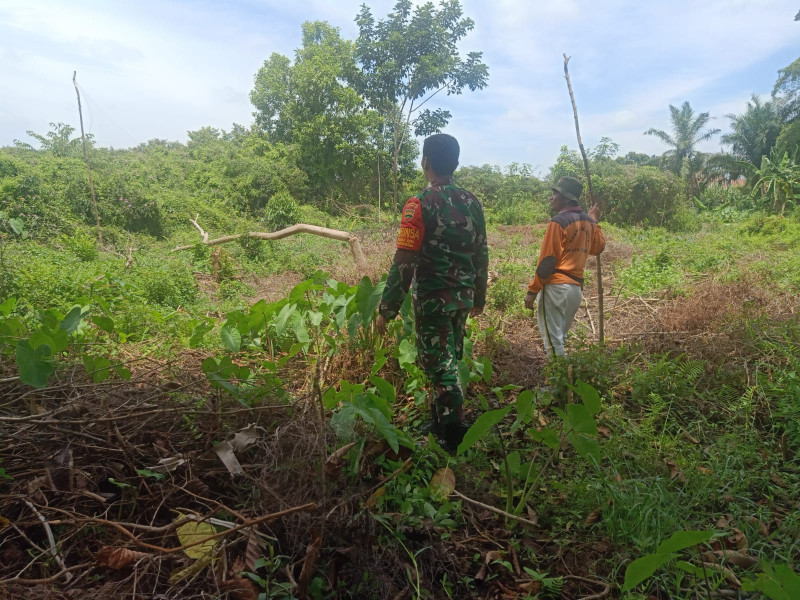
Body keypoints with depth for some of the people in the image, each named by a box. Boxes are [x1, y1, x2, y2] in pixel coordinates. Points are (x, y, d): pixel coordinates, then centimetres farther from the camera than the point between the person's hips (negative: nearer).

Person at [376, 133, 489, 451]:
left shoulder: (420, 204, -15)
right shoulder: (471, 202, 4)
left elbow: (404, 262, -20)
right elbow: (482, 255, 10)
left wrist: (386, 309, -13)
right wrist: (479, 297, 21)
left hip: (433, 299, -6)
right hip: (463, 297, 7)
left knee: (440, 366, 4)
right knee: (448, 361, 19)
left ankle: (454, 439, 12)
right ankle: (440, 422, 34)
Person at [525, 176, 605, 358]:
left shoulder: (559, 221, -11)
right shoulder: (588, 221, 10)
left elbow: (547, 261, -14)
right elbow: (598, 247, 26)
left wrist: (532, 290, -10)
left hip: (556, 287, -8)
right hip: (577, 289, 8)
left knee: (552, 341, -2)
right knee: (559, 337, 19)